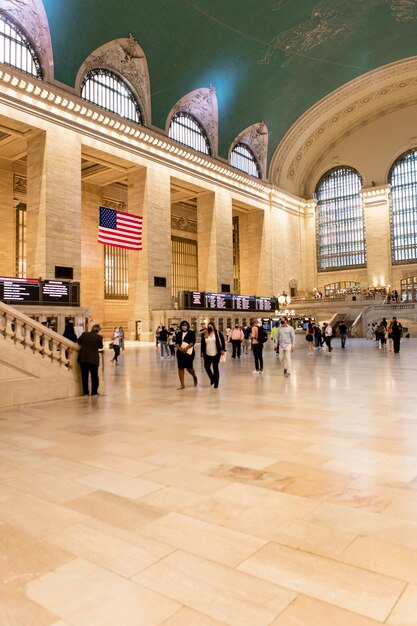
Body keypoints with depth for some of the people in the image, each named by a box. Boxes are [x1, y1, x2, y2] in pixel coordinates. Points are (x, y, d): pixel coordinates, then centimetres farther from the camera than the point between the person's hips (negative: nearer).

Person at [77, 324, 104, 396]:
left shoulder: (84, 334, -5)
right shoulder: (99, 337, -11)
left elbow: (78, 341, 11)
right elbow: (101, 347, 3)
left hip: (83, 358, 2)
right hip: (93, 359, -2)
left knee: (84, 376, 11)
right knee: (94, 376, 10)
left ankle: (85, 392, 15)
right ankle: (94, 392, 13)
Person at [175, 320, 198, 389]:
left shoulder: (191, 333, 1)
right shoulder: (179, 334, 12)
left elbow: (193, 342, -9)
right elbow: (176, 343, 3)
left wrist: (185, 348, -20)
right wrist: (180, 349, -16)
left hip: (188, 352, -4)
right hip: (180, 352, 4)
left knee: (189, 367, -7)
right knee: (180, 367, 1)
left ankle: (194, 377, 27)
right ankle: (182, 384, 7)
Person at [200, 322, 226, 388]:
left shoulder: (218, 333, -4)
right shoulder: (204, 334, 3)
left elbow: (222, 341, -1)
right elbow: (202, 344, 9)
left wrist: (223, 349, -6)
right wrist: (202, 352, 8)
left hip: (216, 354, -3)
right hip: (207, 354, 3)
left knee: (215, 368, 3)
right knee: (207, 367, 0)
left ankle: (216, 383, 11)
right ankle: (212, 378, 27)